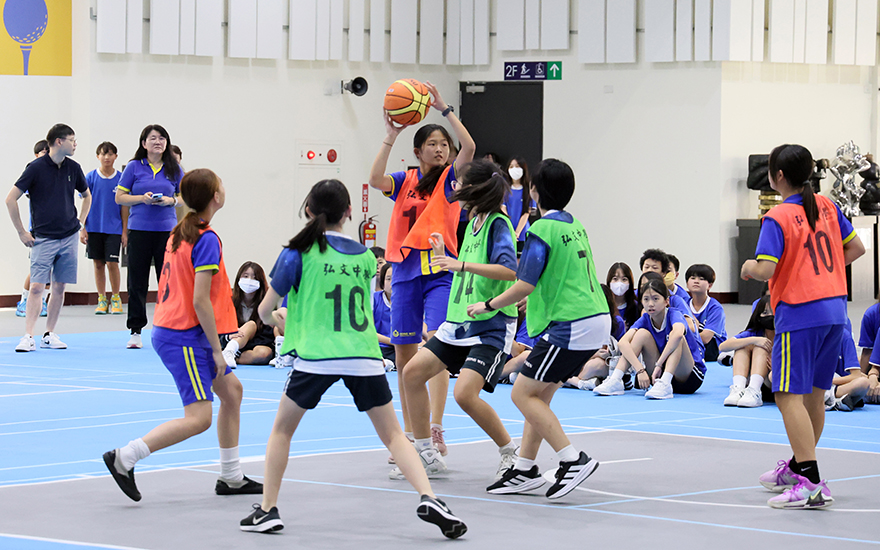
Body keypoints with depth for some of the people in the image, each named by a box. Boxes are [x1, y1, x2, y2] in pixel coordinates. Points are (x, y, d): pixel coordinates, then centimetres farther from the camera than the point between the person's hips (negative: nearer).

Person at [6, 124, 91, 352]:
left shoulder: (73, 168, 6)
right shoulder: (36, 168, -9)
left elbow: (87, 195, 25)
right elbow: (11, 199, -7)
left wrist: (80, 222, 14)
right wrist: (22, 232, -6)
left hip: (69, 237, 5)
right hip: (43, 238, -4)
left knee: (60, 287, 5)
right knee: (37, 287, -11)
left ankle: (50, 335, 13)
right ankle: (28, 337, -10)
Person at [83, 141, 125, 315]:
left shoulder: (121, 178, 0)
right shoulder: (91, 177, 1)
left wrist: (124, 231, 2)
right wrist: (83, 229, 0)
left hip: (113, 228, -1)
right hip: (94, 228, 1)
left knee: (112, 262, -8)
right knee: (98, 264, 6)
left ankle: (116, 299, 6)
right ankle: (102, 300, 15)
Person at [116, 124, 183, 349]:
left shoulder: (174, 169, 8)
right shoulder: (134, 167, 3)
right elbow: (120, 197, 4)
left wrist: (171, 200, -8)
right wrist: (142, 198, -12)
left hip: (166, 230, 1)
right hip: (139, 229, -1)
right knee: (137, 282, 1)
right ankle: (135, 331, 8)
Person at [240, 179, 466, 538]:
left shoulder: (298, 254, 0)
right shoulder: (365, 257, 10)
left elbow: (265, 311, 4)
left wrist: (279, 321, 27)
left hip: (315, 357, -2)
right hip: (364, 357, 2)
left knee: (282, 429, 17)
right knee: (393, 433, 8)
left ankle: (268, 510, 14)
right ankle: (429, 498, -10)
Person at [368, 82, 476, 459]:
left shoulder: (449, 178, 4)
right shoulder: (404, 181, 10)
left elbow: (469, 147, -13)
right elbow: (376, 180, -10)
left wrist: (444, 109, -14)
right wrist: (391, 137, -13)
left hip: (440, 272, -4)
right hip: (406, 272, 4)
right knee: (404, 354, 7)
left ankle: (435, 430, -21)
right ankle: (409, 432, 18)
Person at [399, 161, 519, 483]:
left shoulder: (498, 224, -13)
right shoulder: (473, 222, 13)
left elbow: (510, 270, -30)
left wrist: (460, 264, -32)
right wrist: (445, 255, 15)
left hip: (491, 326, -9)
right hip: (460, 322, 9)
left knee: (465, 394, -22)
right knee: (413, 372, 2)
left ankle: (511, 453, -2)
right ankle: (426, 456, 11)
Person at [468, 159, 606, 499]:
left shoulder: (542, 230, -12)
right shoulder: (573, 225, 15)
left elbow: (525, 285, -15)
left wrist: (488, 305, -1)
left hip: (571, 327, -9)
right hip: (595, 319, 9)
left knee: (523, 393, -4)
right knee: (539, 393, 14)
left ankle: (574, 460, -10)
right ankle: (525, 471, 16)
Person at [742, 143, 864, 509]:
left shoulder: (777, 218, -13)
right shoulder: (826, 206, 8)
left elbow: (764, 270, -21)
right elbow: (855, 248, 15)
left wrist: (748, 267, 1)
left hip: (799, 314, -8)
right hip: (835, 308, 8)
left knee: (789, 397, -9)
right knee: (814, 394, 19)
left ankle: (811, 485, -18)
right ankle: (798, 467, 35)